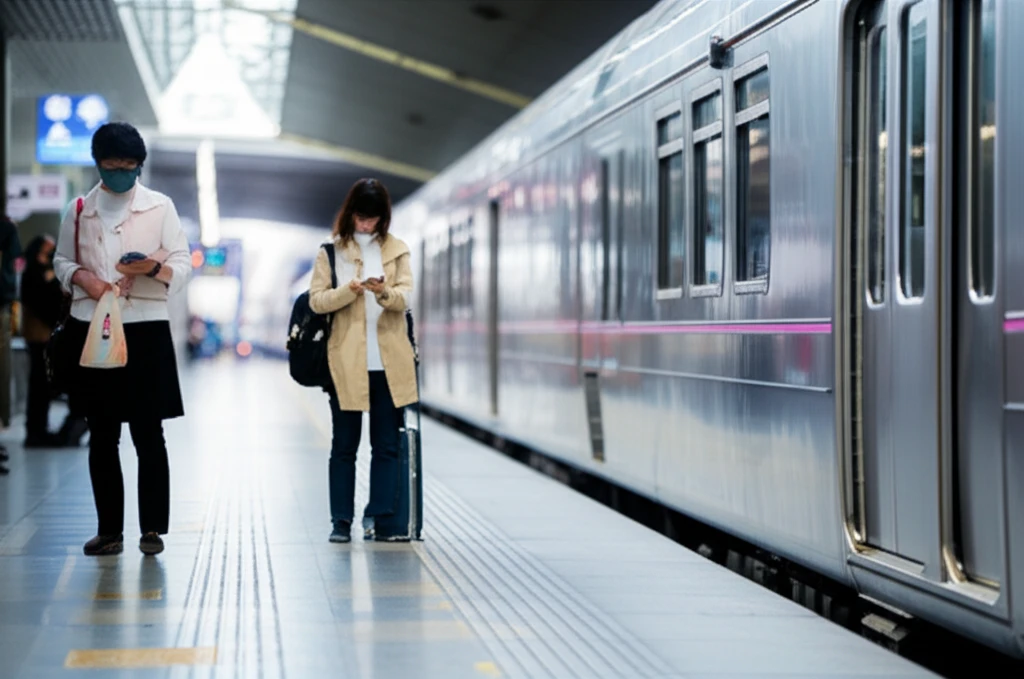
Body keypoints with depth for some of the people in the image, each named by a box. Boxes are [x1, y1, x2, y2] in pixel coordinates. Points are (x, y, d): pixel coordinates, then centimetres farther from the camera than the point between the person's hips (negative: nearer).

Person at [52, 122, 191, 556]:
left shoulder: (160, 207, 4)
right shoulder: (79, 210, 10)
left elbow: (183, 265, 2)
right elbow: (61, 261, 15)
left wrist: (154, 267, -19)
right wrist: (82, 277, -7)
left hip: (145, 329, -2)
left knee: (148, 434, -2)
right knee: (102, 436, 6)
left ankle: (152, 528, 4)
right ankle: (109, 529, 12)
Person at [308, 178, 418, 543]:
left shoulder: (396, 250, 8)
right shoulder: (331, 251, 4)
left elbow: (405, 296, -3)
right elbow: (316, 300, -1)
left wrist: (385, 291, -25)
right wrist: (349, 290, -19)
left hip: (389, 362, 1)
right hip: (346, 362, -1)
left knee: (386, 445, 2)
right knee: (344, 445, 4)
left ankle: (378, 516, 7)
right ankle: (341, 520, 7)